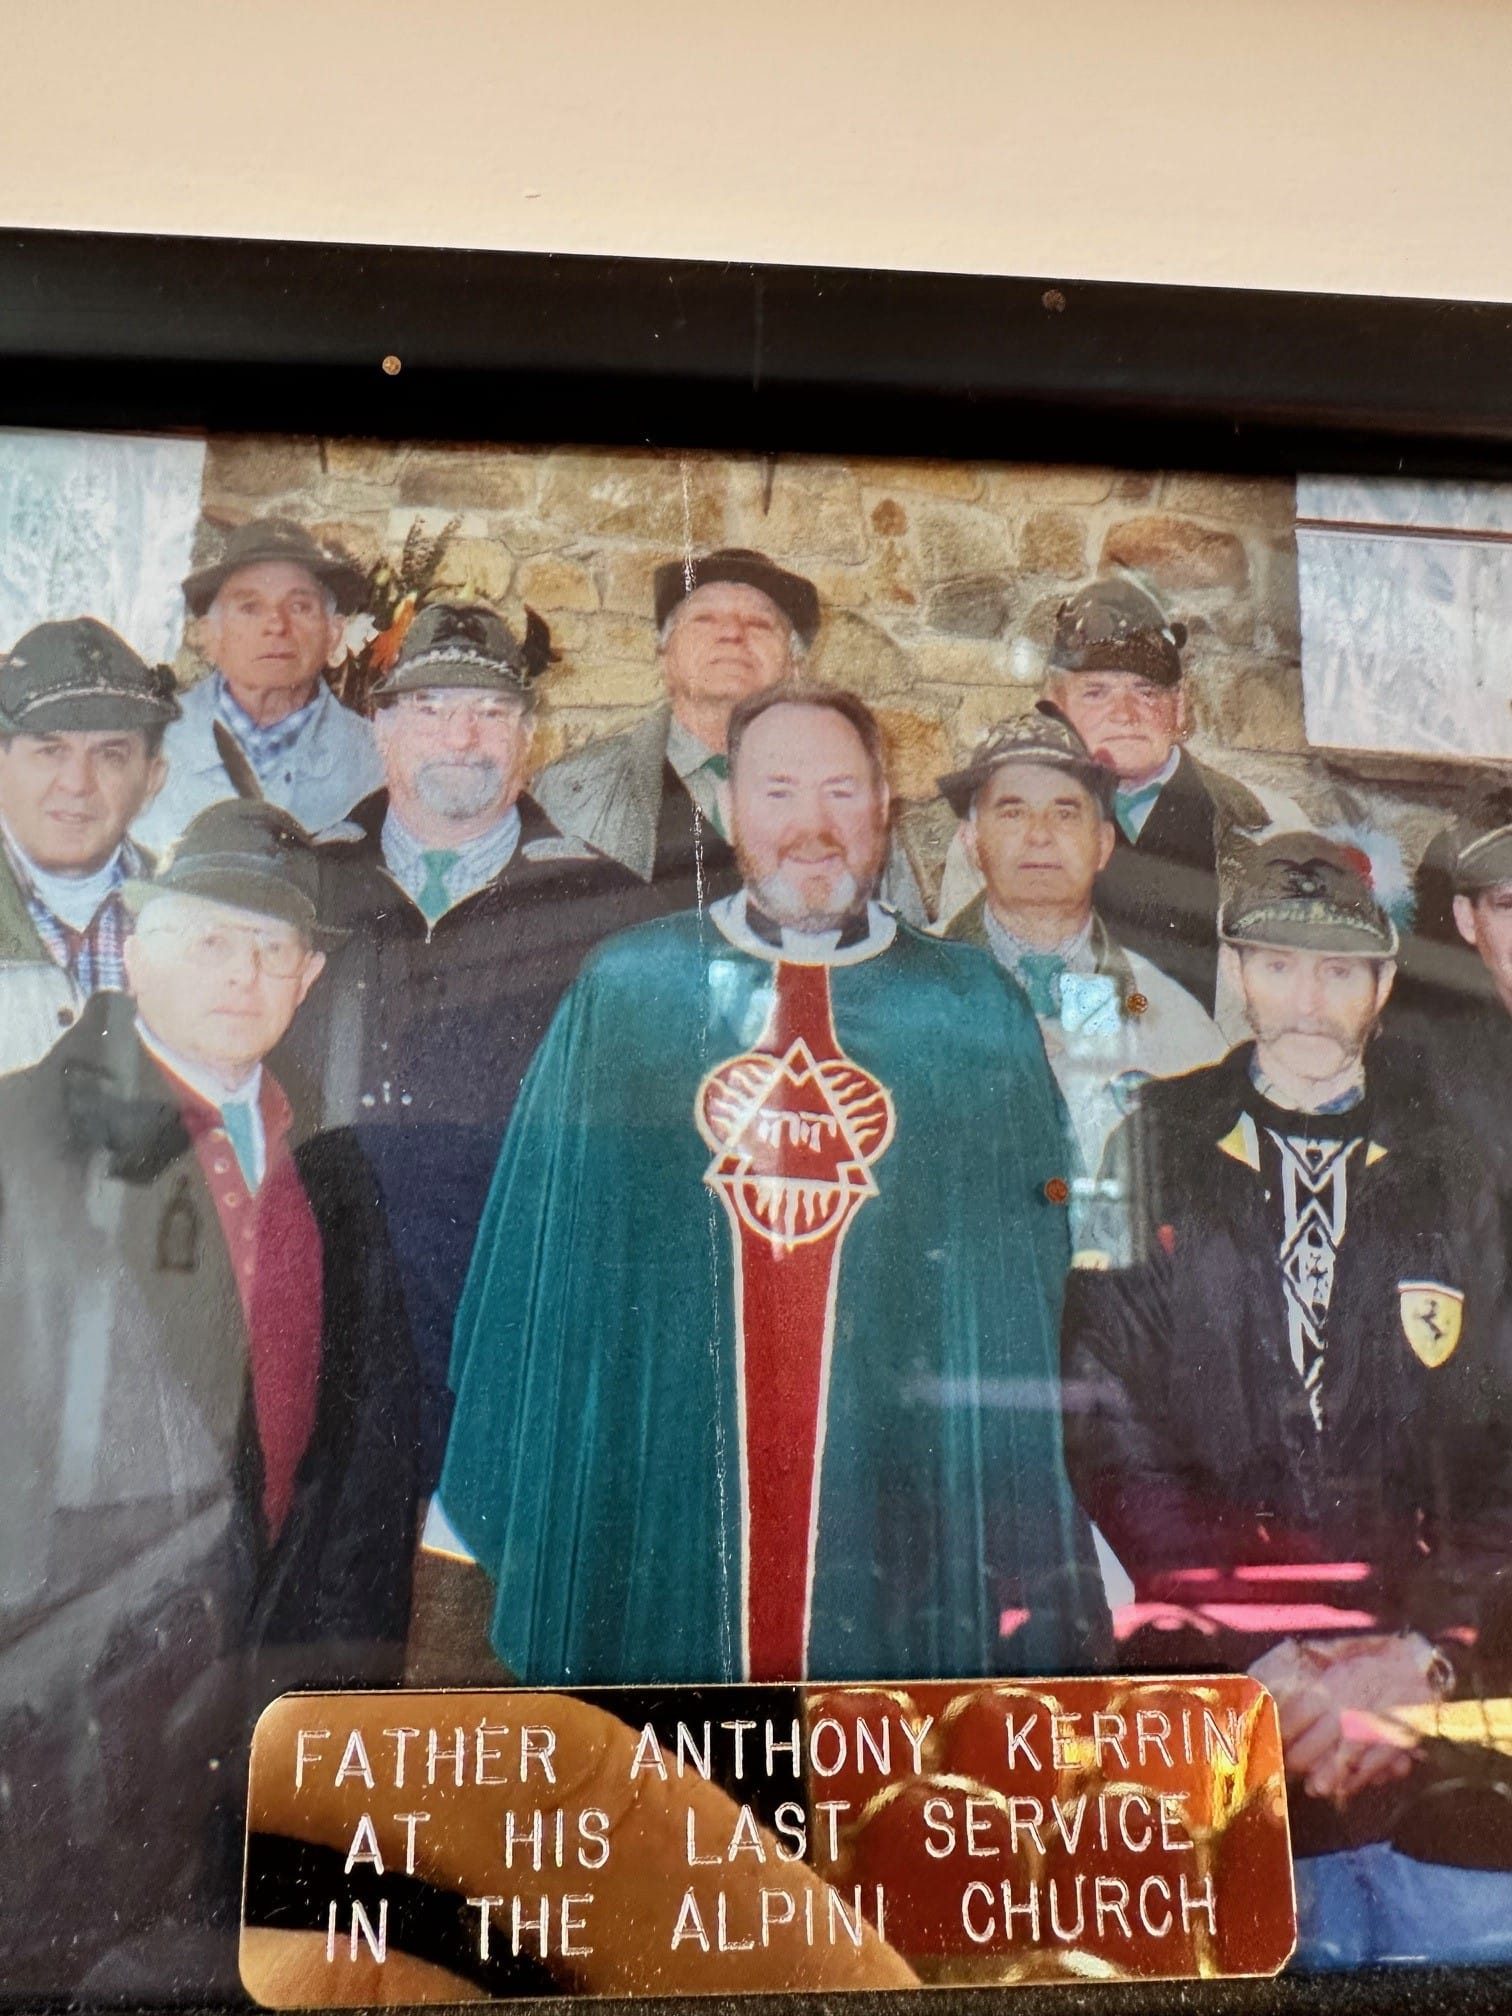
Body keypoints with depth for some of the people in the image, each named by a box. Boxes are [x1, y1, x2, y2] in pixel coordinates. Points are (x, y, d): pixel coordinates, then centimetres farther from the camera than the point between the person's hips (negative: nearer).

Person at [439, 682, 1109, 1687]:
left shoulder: (976, 1010, 3)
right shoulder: (621, 991, 3)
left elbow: (1033, 1284, 3)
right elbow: (541, 1263, 5)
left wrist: (1034, 1561, -1)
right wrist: (508, 1521, 4)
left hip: (904, 1489, 1)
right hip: (660, 1474, 0)